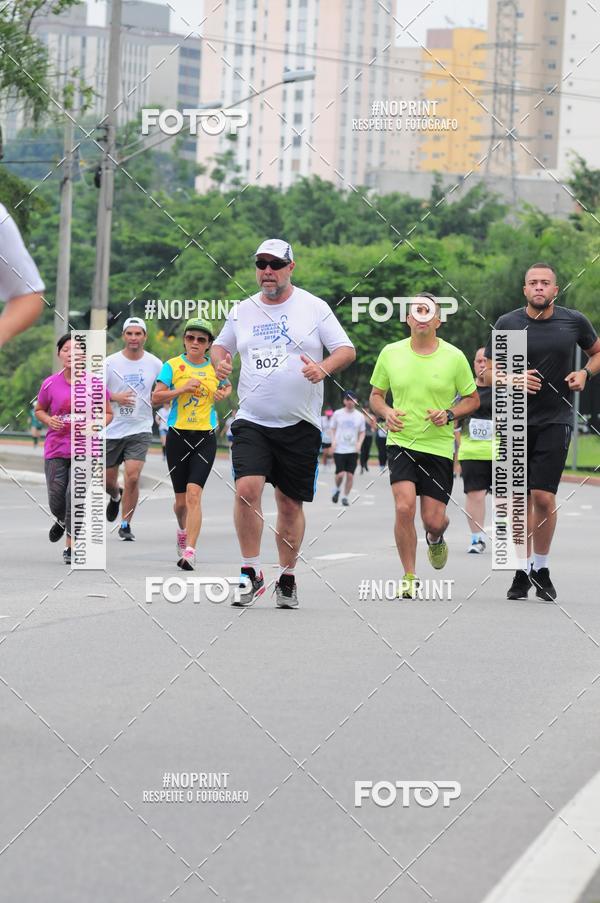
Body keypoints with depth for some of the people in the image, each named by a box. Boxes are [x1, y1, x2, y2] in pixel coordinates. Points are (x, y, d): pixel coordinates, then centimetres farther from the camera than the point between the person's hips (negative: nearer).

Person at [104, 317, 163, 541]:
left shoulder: (155, 364, 2)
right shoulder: (110, 362, -2)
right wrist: (116, 397, -17)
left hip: (140, 430, -1)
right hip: (112, 430, 1)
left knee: (132, 476, -16)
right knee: (108, 480, 10)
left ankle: (126, 525, -1)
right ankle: (116, 496, 48)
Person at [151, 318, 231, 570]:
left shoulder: (215, 368, 7)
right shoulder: (173, 365, 1)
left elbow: (226, 387, 27)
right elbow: (156, 398, -5)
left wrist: (224, 393, 4)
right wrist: (183, 389, -17)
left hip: (205, 438, 0)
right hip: (178, 436, 0)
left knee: (194, 493, -16)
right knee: (181, 500, 9)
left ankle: (190, 552, -22)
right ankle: (183, 531, 42)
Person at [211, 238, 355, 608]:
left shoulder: (314, 307, 1)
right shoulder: (243, 311, 9)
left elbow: (347, 349, 0)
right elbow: (221, 345, 23)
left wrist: (324, 368, -20)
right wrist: (220, 360, -1)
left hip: (300, 425, -1)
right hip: (252, 421, 1)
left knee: (290, 504, 4)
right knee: (247, 488, -19)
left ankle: (287, 578, 21)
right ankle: (252, 572, -8)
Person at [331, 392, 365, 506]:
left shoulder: (359, 416, 5)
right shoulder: (337, 414, 1)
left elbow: (362, 432, 13)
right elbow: (333, 429, 10)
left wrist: (359, 443, -4)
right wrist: (333, 441, -6)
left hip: (353, 450, 2)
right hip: (339, 449, -2)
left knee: (350, 475, -1)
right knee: (340, 474, -12)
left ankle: (345, 497, 13)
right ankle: (336, 490, 18)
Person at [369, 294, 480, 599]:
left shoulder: (454, 357, -2)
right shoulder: (390, 353, 2)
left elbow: (473, 399, 7)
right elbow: (376, 395, 14)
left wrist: (449, 414, -11)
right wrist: (386, 413, -8)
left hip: (439, 446, 0)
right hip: (401, 442, 0)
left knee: (433, 520, -1)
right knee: (404, 508, -19)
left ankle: (435, 538, 40)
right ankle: (409, 578, -5)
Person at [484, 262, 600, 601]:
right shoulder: (506, 324, 0)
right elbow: (488, 372, 7)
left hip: (556, 420, -1)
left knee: (543, 496, -10)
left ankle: (542, 569, 6)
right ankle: (523, 571, 14)